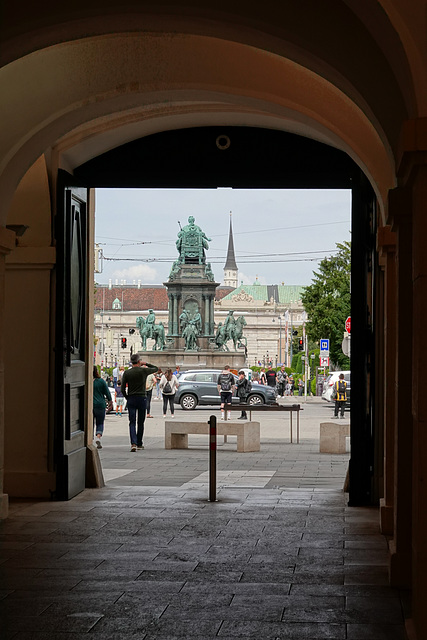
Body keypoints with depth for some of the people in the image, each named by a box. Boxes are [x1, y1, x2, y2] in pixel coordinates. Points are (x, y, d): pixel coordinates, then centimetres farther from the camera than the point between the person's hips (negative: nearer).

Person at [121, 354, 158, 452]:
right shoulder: (144, 371, -4)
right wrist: (146, 364, 18)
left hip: (131, 399, 0)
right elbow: (156, 368, 15)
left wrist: (127, 398, 12)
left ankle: (133, 443, -20)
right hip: (142, 399, 0)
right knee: (140, 422, 12)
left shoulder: (126, 373, 0)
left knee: (132, 422, -3)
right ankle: (139, 443, 20)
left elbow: (123, 389, -1)